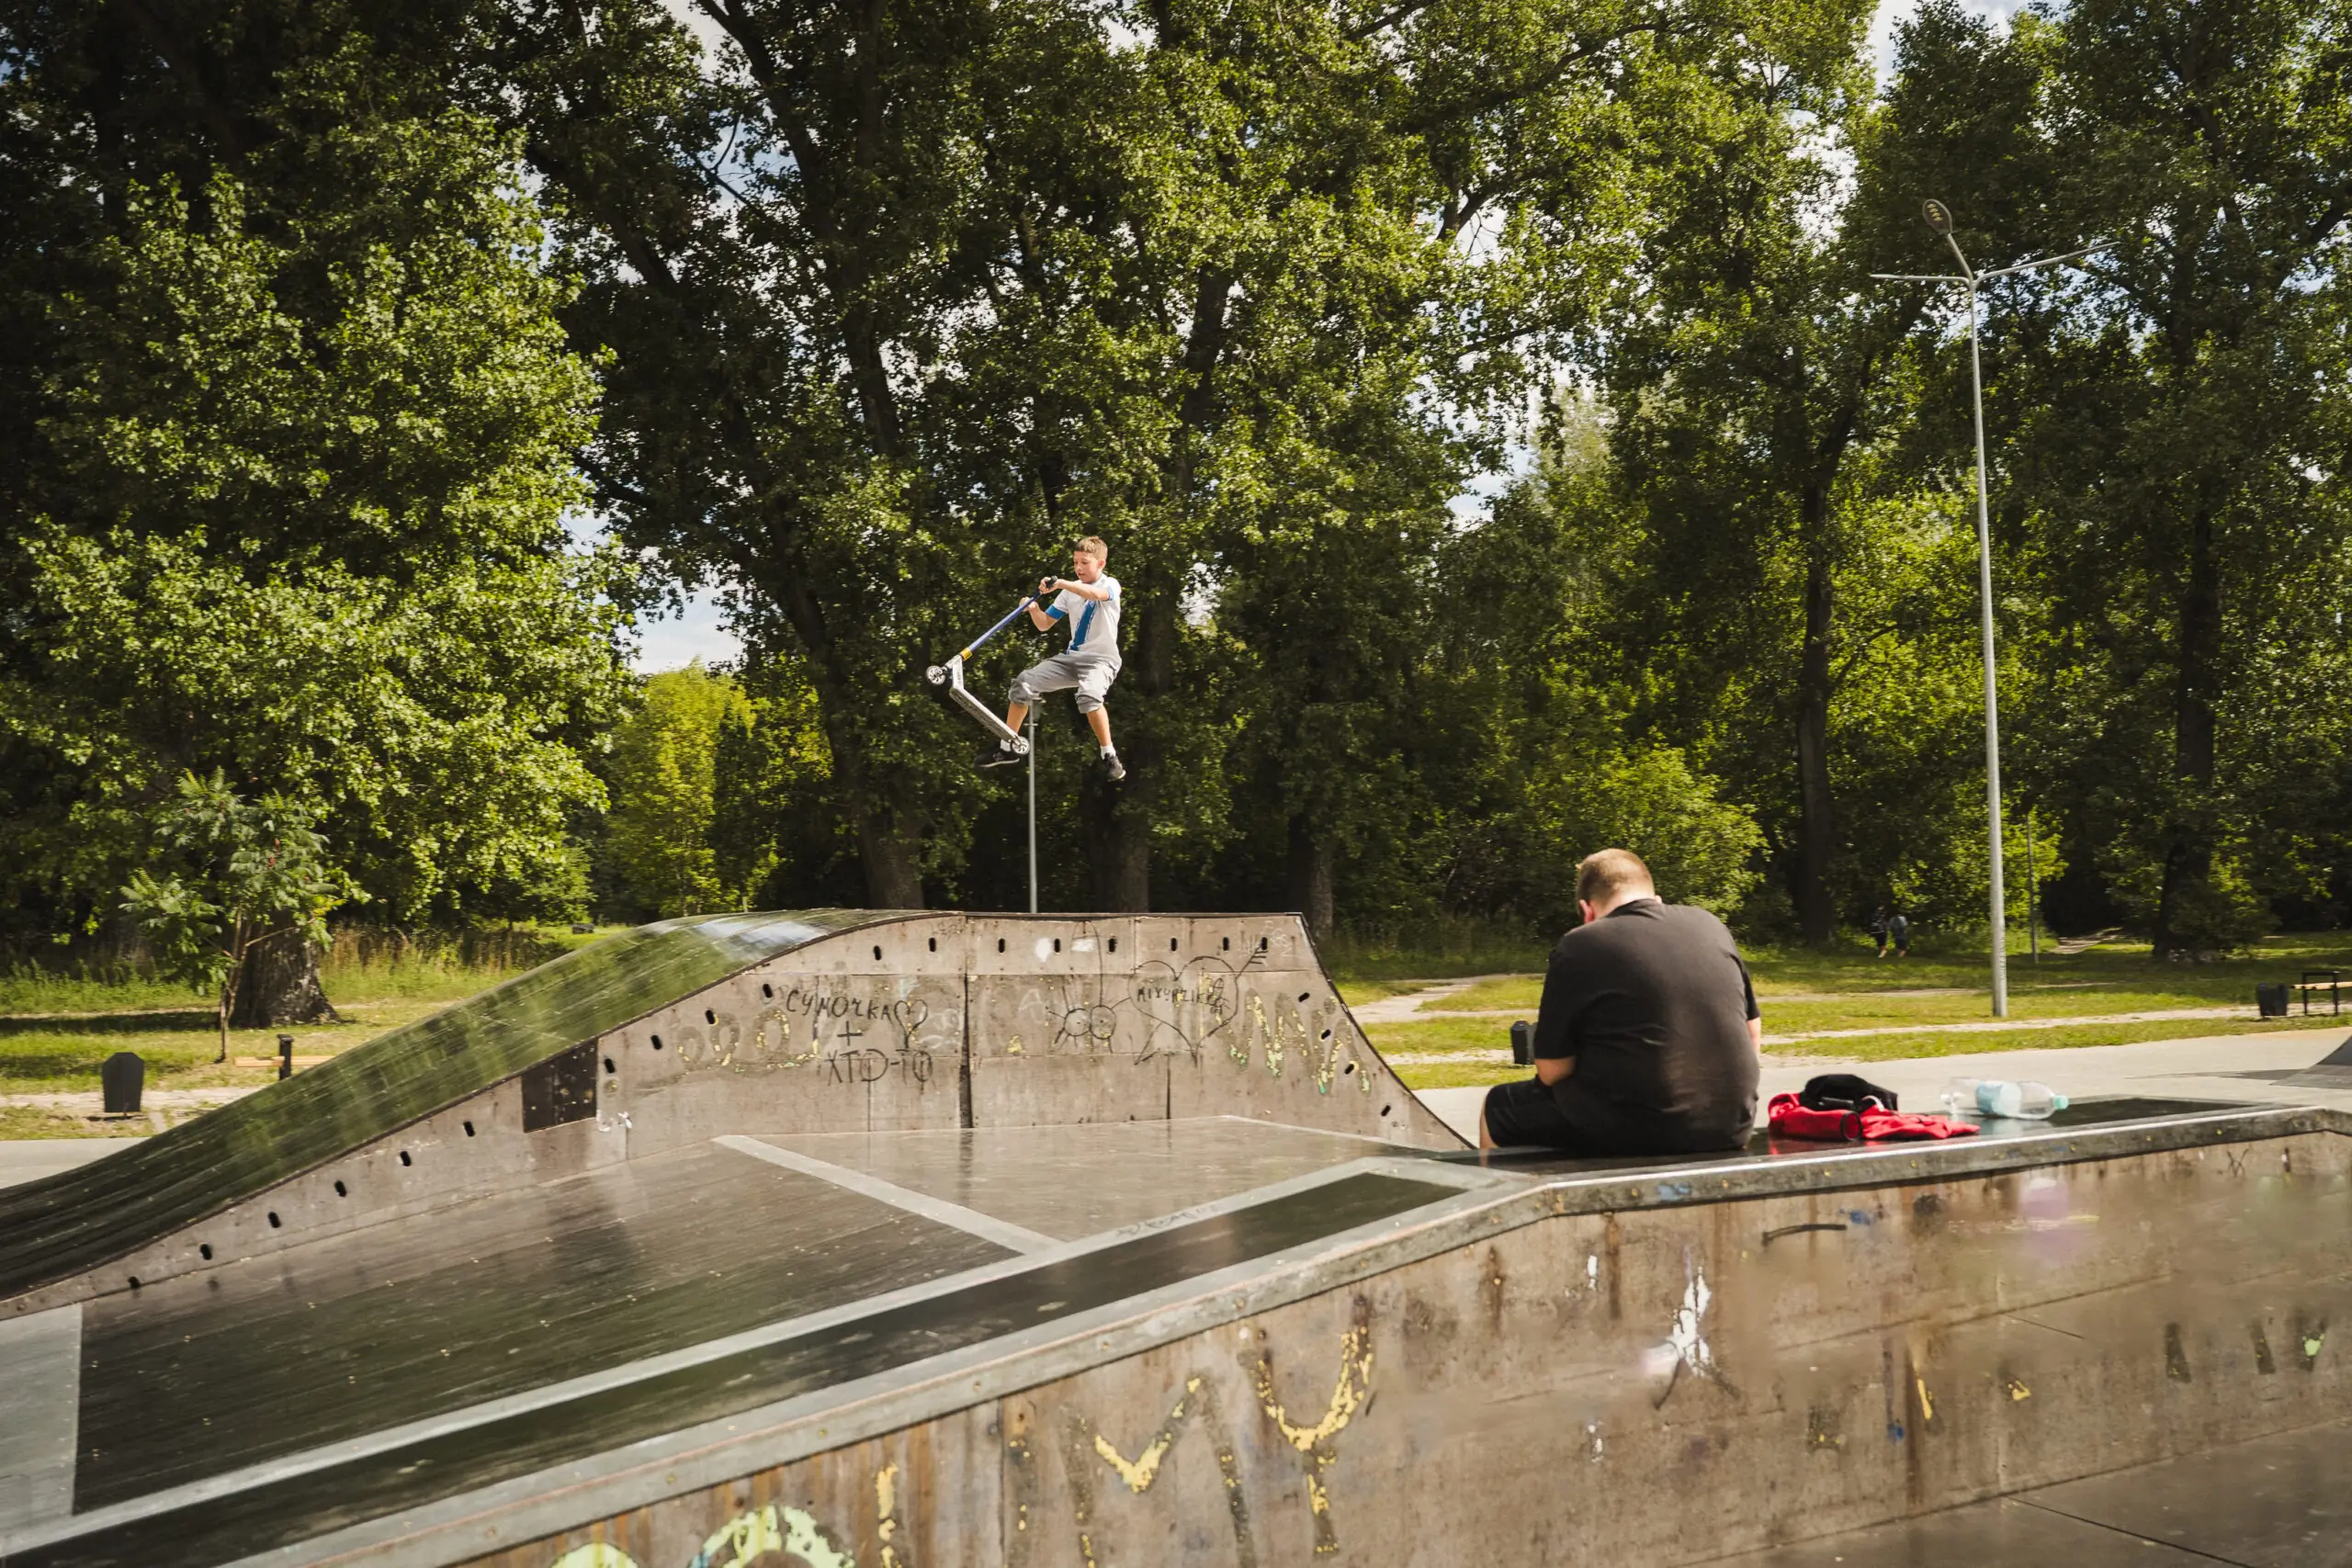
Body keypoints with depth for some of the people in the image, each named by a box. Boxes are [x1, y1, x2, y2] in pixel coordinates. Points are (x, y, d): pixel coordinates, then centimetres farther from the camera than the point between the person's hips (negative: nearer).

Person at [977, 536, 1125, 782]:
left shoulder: (1110, 585, -7)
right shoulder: (1069, 591, 11)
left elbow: (1095, 593, -33)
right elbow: (1044, 624, 12)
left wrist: (1061, 583, -38)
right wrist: (1034, 608, -9)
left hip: (1102, 659, -6)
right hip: (1071, 657, 6)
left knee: (1088, 696, -37)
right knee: (1024, 683, -8)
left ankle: (1110, 756, -22)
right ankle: (1006, 748, 6)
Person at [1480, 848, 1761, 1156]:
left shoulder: (1579, 947, -7)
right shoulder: (1711, 926, 9)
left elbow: (1552, 1071, -6)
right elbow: (1753, 1037, 15)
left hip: (1632, 1130, -6)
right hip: (1730, 1128, 6)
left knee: (1500, 1108, 18)